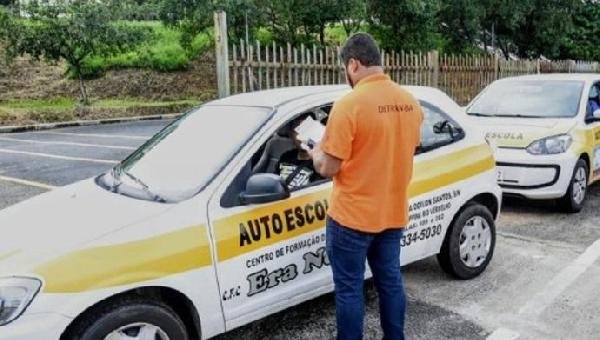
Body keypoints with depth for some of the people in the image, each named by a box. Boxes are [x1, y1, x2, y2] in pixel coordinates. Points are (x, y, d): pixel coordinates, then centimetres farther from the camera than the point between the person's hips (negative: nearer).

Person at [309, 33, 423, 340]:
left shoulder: (349, 105, -19)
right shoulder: (411, 103, 3)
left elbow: (329, 168, -16)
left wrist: (316, 153, 6)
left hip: (352, 217, -7)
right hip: (393, 214, 7)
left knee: (349, 289, 7)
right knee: (390, 282, 20)